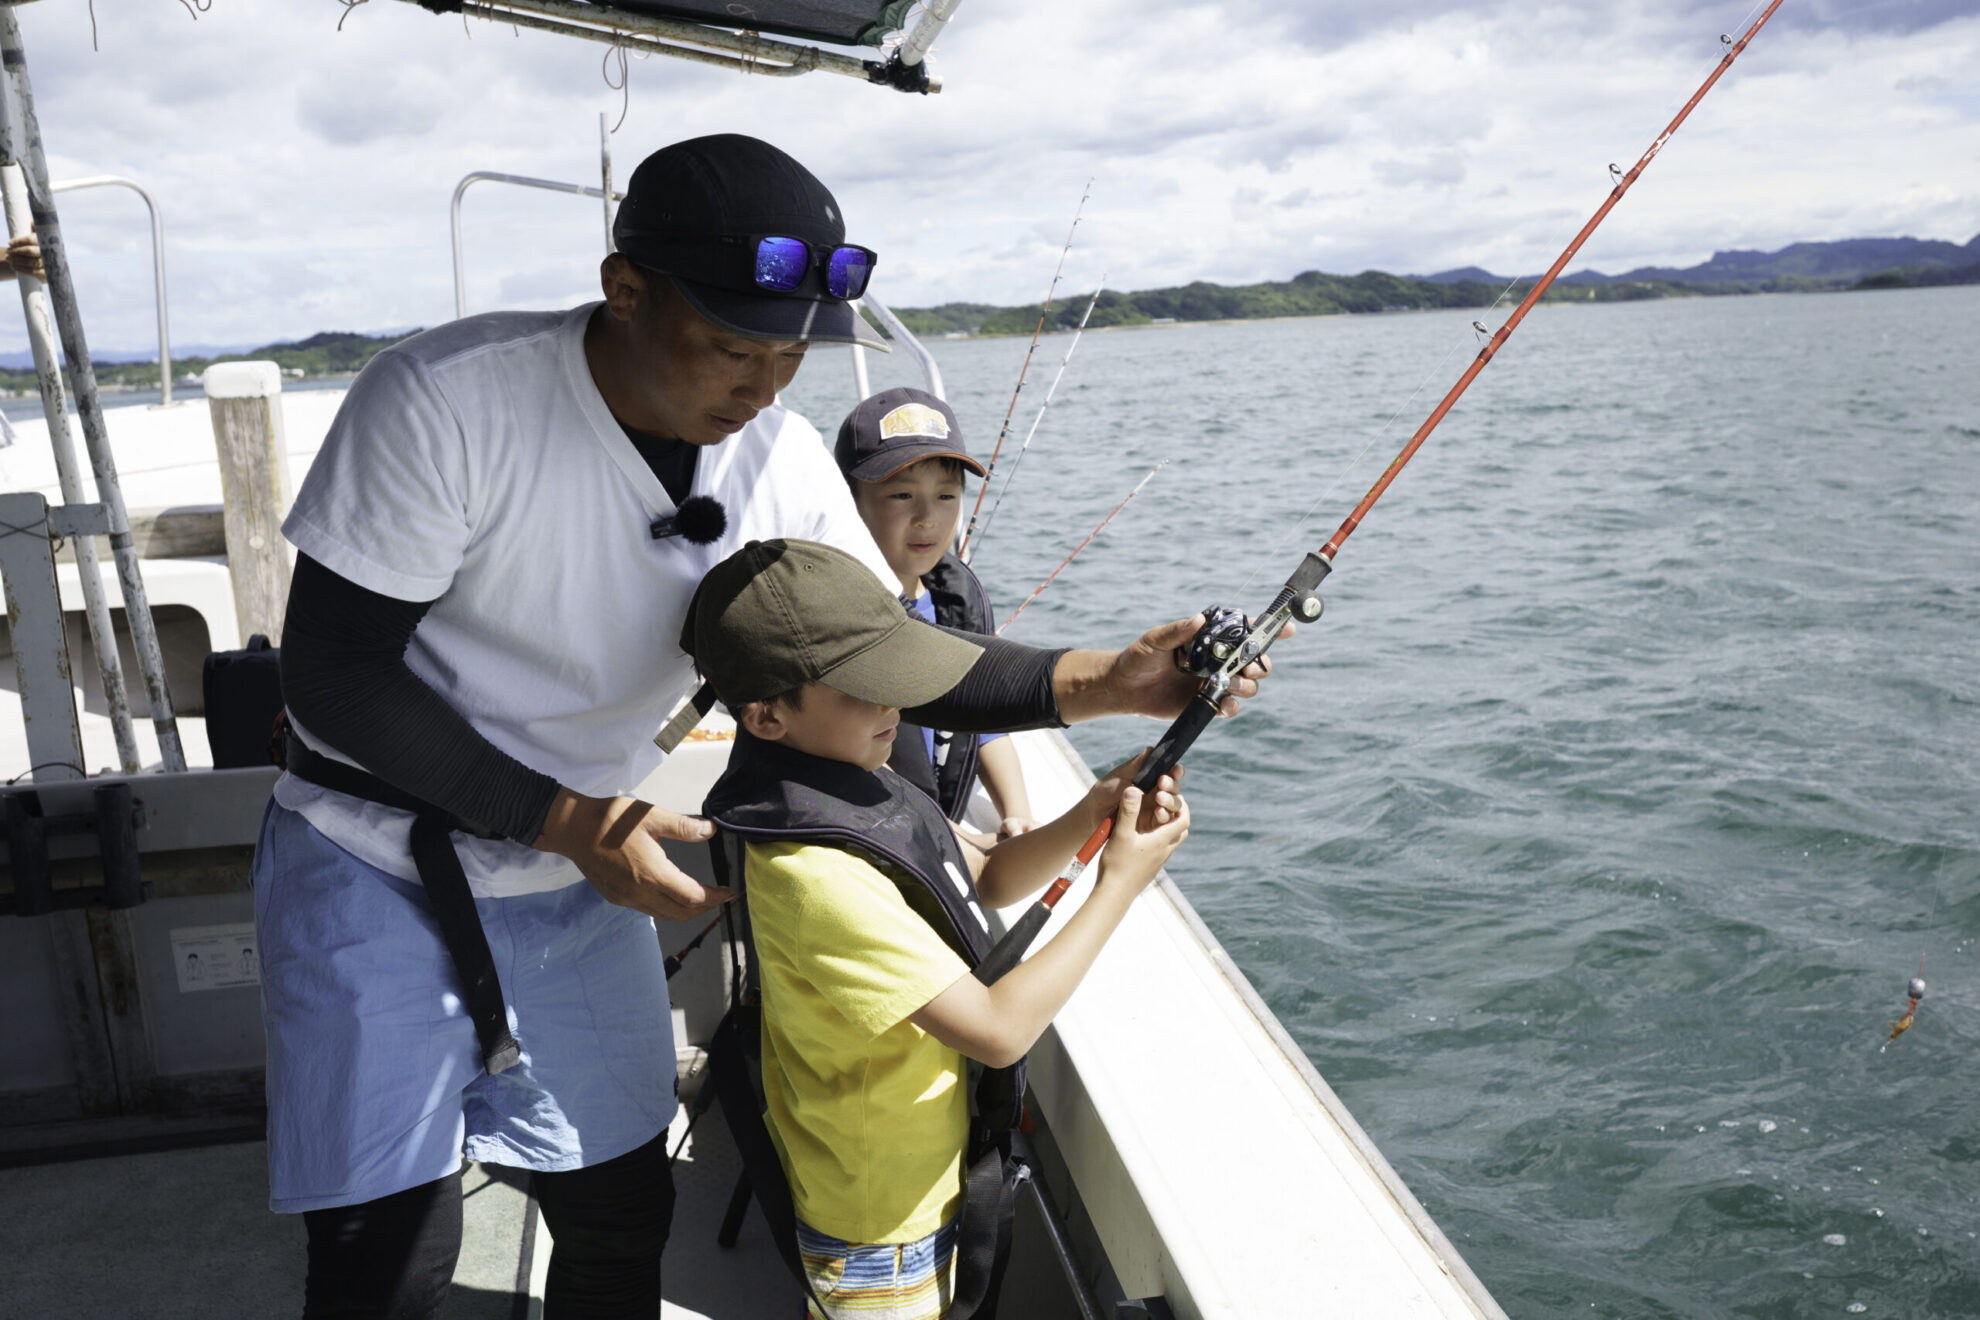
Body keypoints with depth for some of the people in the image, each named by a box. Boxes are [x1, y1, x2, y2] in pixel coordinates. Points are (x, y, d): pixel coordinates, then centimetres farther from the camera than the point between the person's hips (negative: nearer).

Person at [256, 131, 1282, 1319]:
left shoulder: (781, 464, -9)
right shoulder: (446, 400, -24)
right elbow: (331, 674, -20)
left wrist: (1097, 683, -20)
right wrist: (562, 818, -24)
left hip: (580, 884, 4)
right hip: (380, 868, -4)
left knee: (623, 1210, 12)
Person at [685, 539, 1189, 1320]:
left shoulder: (853, 785, -5)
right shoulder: (816, 874, -35)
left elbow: (986, 881, 7)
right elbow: (1000, 1031, -32)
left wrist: (1089, 817, -11)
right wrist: (1120, 884, -23)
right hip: (880, 1218, -8)